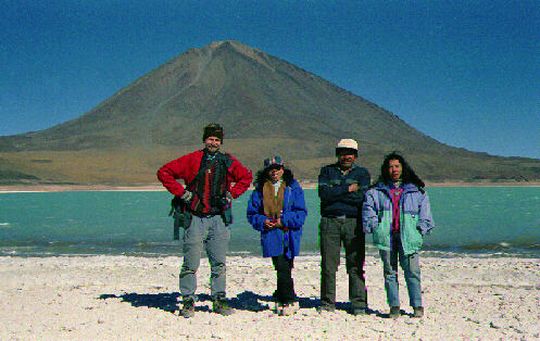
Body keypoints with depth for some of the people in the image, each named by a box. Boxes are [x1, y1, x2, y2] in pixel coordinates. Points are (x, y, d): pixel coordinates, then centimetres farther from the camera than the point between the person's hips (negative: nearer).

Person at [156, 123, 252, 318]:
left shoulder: (228, 162, 7)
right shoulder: (191, 160, -2)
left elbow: (246, 177, 22)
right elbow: (164, 172, 1)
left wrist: (231, 194, 9)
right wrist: (181, 193, -4)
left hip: (219, 219, 3)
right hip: (195, 218, -3)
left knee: (219, 263, 7)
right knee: (191, 264, -1)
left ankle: (219, 300, 18)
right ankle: (188, 301, 9)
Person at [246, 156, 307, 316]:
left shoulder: (293, 187, 5)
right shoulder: (260, 189, 10)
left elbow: (301, 213, 0)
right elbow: (252, 213, 12)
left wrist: (284, 220, -12)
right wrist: (262, 221, -7)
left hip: (290, 234, 0)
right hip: (270, 234, 1)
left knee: (285, 268, 2)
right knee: (282, 268, -8)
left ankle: (281, 299, 20)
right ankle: (291, 300, 4)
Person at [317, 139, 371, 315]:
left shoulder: (362, 173, 11)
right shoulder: (327, 171, 13)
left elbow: (362, 197, -7)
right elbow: (323, 193, -5)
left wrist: (335, 194, -6)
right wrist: (348, 189, -7)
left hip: (353, 222, 0)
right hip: (330, 221, 1)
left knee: (356, 265, -2)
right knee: (328, 264, 1)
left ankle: (358, 304, 6)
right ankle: (327, 303, 11)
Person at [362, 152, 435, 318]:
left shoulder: (416, 191, 12)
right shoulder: (376, 191, 13)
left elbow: (424, 210, 12)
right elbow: (368, 208, 8)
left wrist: (420, 229, 1)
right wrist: (375, 227, -3)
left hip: (408, 237, -1)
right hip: (386, 236, 1)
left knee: (412, 271, -5)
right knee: (390, 272, 3)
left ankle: (417, 306, 5)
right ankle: (394, 307, 9)